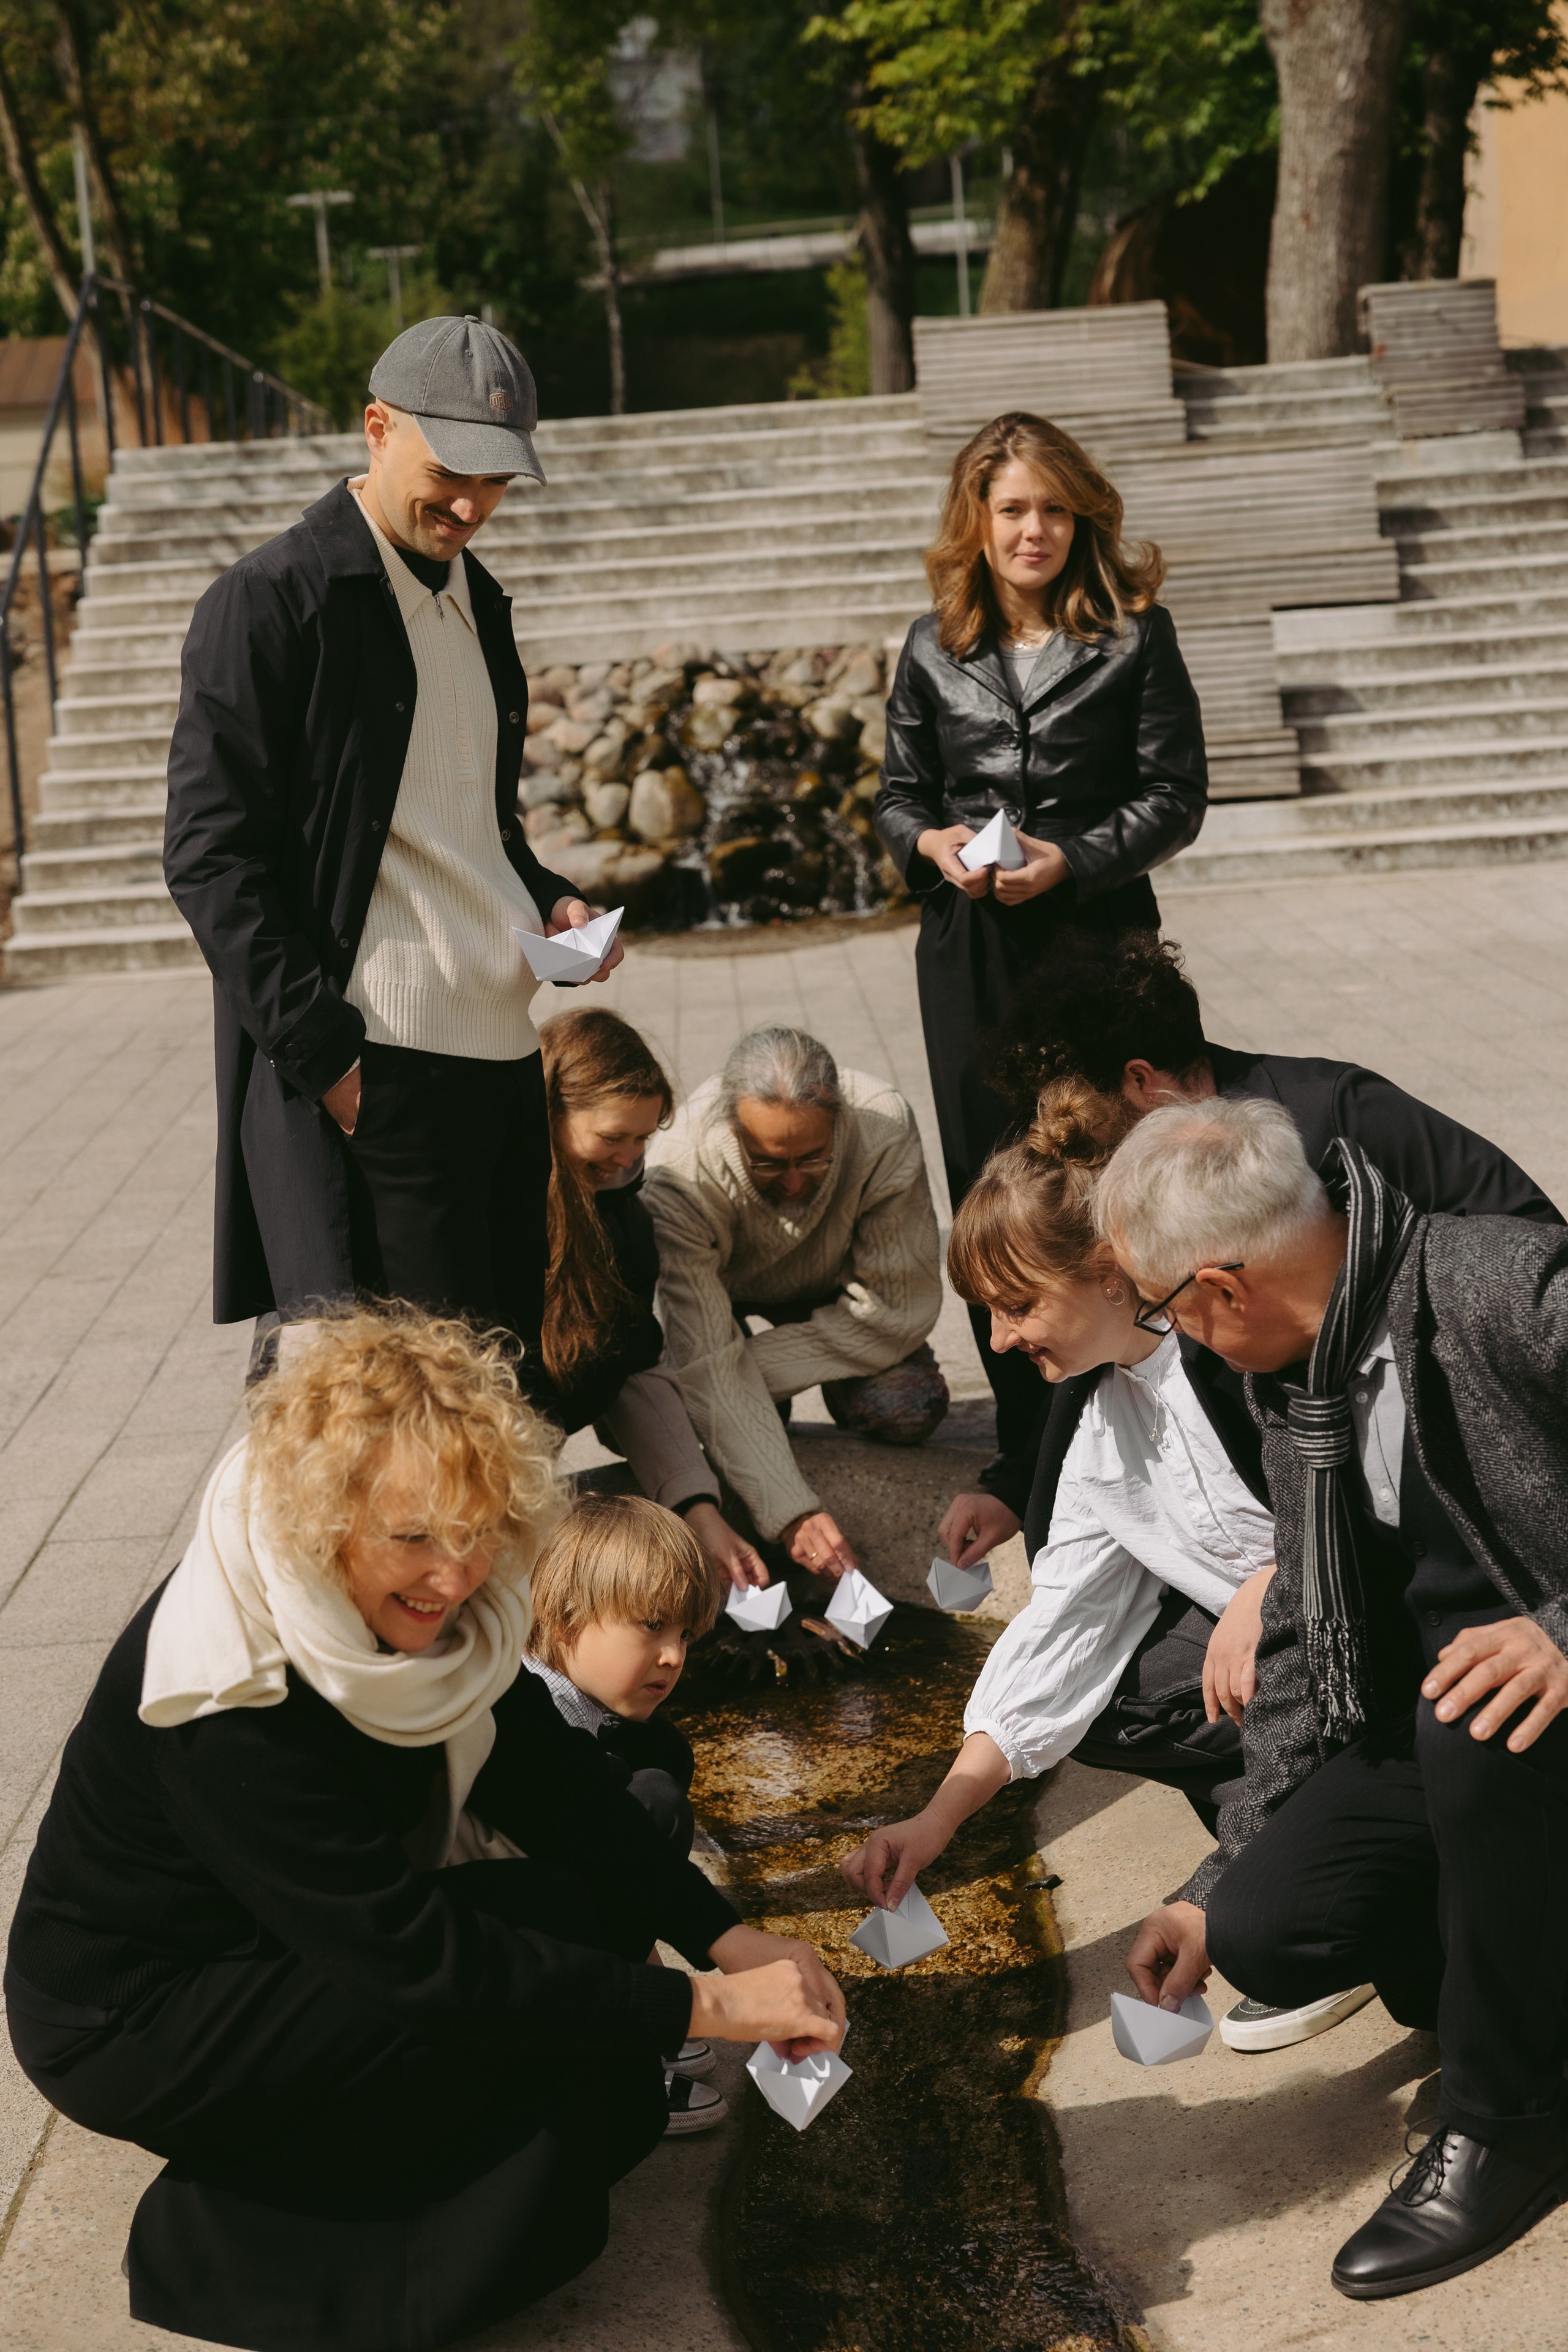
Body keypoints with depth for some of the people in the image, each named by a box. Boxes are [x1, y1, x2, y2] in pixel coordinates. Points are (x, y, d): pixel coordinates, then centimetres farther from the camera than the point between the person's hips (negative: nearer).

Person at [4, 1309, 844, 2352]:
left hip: (303, 1933, 8)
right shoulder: (231, 1698, -34)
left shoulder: (410, 1596, -10)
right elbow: (417, 1961, -33)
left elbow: (547, 1774, -6)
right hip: (135, 2027, -7)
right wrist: (702, 2007, -30)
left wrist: (729, 1935, -17)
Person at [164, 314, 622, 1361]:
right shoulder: (269, 603, -8)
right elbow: (212, 859, -11)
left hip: (505, 1049, 8)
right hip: (369, 1073, -8)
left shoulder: (476, 599, 17)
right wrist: (326, 1054, -16)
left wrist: (548, 898, 7)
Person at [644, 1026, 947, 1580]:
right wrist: (792, 1512, -50)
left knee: (908, 1409, -24)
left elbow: (902, 1307, -26)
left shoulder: (885, 1130, -35)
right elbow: (711, 1368, -40)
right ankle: (758, 1411, 8)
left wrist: (750, 1370, -29)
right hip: (717, 1286, 0)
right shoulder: (679, 1176, -38)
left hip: (828, 1290, 0)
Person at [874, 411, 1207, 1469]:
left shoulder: (1135, 634, -1)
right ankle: (1025, 1435, 17)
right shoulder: (935, 651, 8)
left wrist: (1070, 860, -15)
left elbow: (1175, 797, -2)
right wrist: (928, 843, -7)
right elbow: (898, 793, 15)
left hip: (1097, 934, -3)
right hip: (968, 946, 3)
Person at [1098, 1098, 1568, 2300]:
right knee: (1265, 1933, -12)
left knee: (1469, 1727, -37)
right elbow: (1300, 1652, 10)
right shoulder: (1290, 1382, 3)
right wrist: (1221, 1884, 10)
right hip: (1419, 1728, 7)